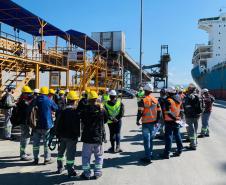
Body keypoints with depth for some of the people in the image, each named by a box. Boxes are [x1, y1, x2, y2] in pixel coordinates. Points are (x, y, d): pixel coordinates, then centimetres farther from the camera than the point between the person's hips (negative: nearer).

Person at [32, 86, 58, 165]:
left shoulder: (35, 101, -2)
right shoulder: (50, 101, -9)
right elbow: (56, 109, 3)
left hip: (37, 125, 2)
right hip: (47, 125, -2)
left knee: (36, 143, 13)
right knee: (47, 143, 7)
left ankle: (36, 159, 17)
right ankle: (47, 159, 11)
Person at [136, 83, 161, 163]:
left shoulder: (143, 101, -14)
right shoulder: (156, 100, 6)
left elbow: (140, 112, -17)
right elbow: (159, 111, 8)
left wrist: (137, 120, -3)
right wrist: (157, 120, 17)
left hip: (146, 123, -6)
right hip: (153, 122, 6)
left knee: (146, 140, -2)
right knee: (151, 139, 19)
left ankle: (148, 157, -1)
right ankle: (150, 154, 30)